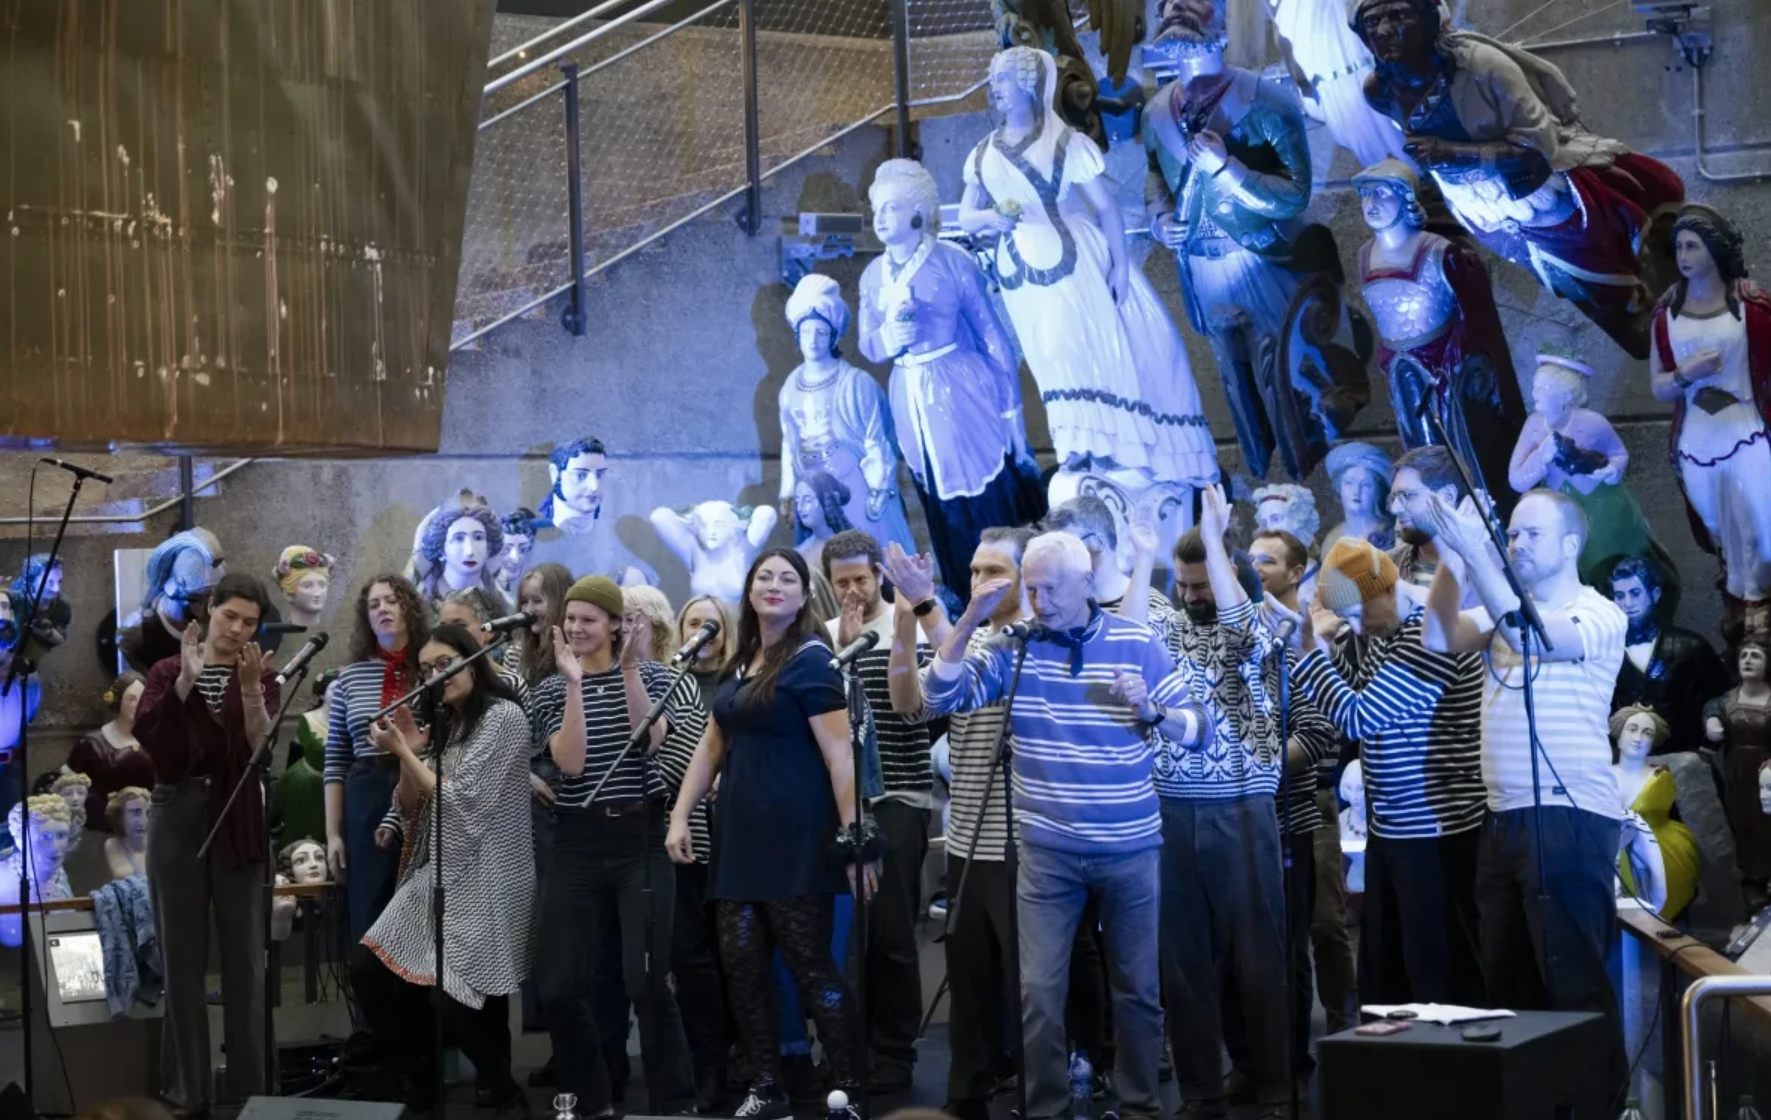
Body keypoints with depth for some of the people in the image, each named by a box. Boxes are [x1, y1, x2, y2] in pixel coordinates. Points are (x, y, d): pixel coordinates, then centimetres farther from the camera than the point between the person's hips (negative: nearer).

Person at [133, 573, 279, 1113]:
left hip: (238, 819, 0)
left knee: (245, 955, 3)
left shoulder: (261, 675, 3)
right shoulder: (167, 671, 4)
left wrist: (250, 687, -25)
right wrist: (186, 679, -22)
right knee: (181, 954, 6)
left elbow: (262, 747, -12)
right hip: (177, 815, 0)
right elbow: (146, 735, -14)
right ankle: (186, 1084, 14)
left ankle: (249, 1085, 10)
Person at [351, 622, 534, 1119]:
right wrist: (408, 751, -2)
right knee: (367, 970, -4)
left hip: (485, 880, -8)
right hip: (437, 874, 8)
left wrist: (403, 752, -8)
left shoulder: (503, 716, -9)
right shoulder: (441, 723, 16)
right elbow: (411, 809, 14)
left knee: (454, 1003, -15)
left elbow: (461, 801, -14)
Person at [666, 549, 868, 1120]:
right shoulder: (740, 662, 14)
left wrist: (853, 835, -20)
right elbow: (712, 745, 20)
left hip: (797, 836, -7)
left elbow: (838, 752, -14)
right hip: (740, 832, 7)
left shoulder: (810, 658, -9)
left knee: (810, 964, -6)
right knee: (742, 965, 6)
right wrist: (680, 814, 12)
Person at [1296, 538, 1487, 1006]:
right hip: (1389, 827, 9)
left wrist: (1315, 649, -14)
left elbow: (1358, 716, -23)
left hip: (1433, 831, -9)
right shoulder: (1377, 630, 8)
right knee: (1382, 969, 15)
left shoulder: (1432, 637, -21)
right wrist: (1326, 634, 4)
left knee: (1439, 975, -4)